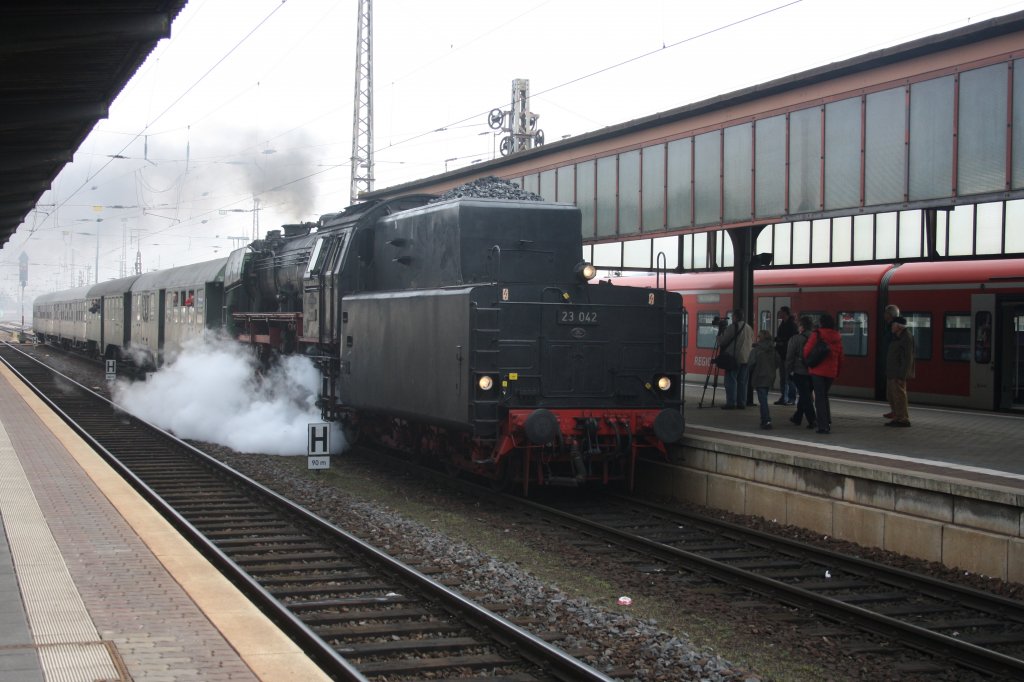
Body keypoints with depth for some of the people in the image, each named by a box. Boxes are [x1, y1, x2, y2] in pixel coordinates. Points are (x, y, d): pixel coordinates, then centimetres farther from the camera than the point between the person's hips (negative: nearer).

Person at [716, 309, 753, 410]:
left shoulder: (731, 327, -11)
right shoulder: (749, 328, 11)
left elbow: (722, 342, -7)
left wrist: (720, 333, 11)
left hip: (734, 359, -6)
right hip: (746, 359, 6)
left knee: (731, 381, -3)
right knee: (742, 382, 10)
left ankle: (731, 403, -8)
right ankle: (741, 403, 10)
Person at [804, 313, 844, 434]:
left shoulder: (817, 335, -11)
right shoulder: (837, 337, 6)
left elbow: (806, 351, -13)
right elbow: (840, 356, 8)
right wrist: (838, 371, 17)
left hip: (817, 371, -5)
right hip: (831, 372, 5)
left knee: (819, 398, 0)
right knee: (825, 396, 20)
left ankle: (822, 426, -7)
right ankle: (828, 424, 19)